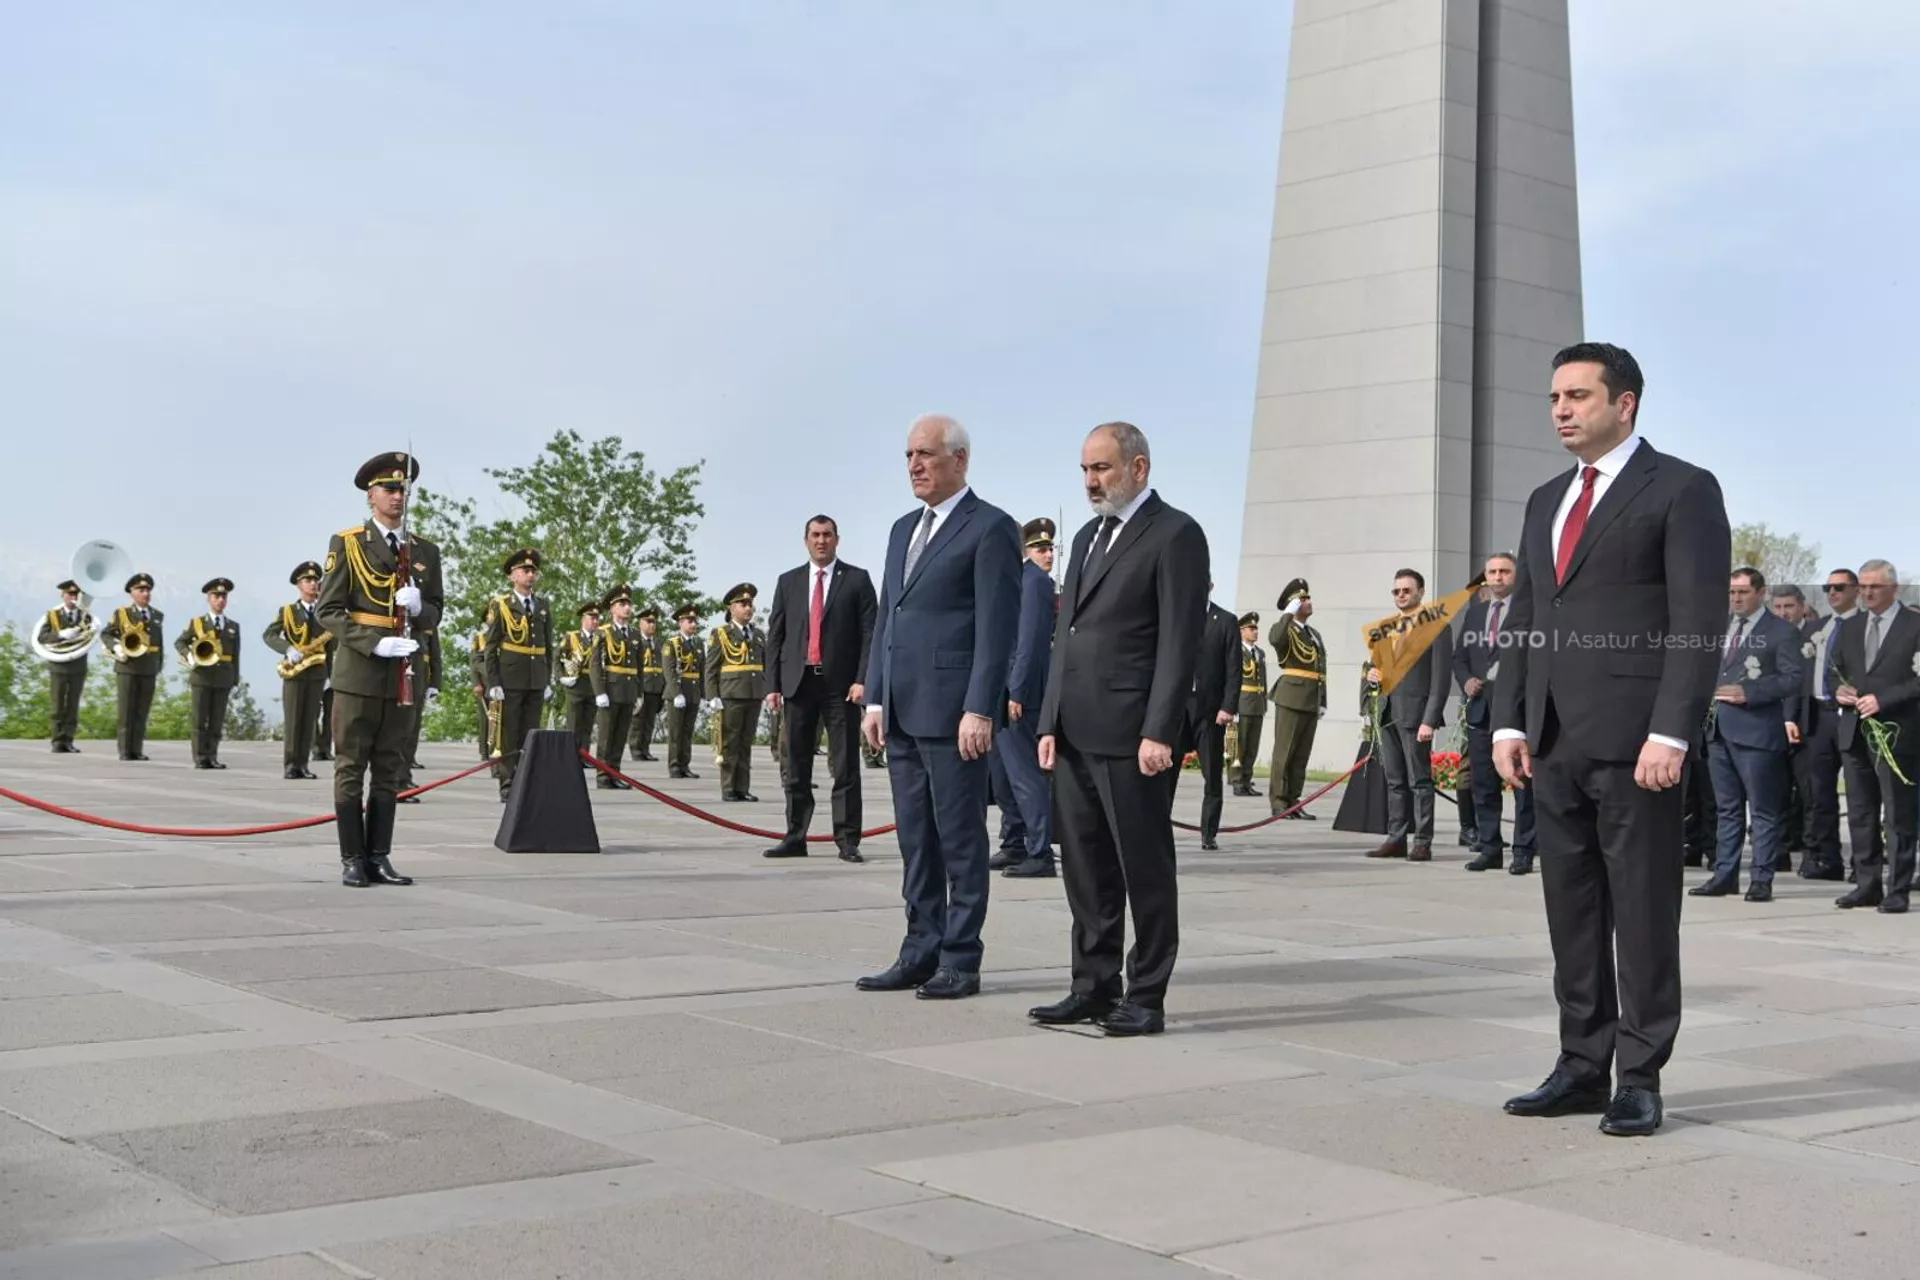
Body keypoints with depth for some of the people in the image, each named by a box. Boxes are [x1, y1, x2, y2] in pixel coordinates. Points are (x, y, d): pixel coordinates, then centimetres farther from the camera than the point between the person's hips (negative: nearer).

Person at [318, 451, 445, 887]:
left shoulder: (425, 551, 11)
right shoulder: (346, 543, -1)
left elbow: (435, 614, 15)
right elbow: (328, 611, -5)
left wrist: (418, 608, -10)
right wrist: (375, 643, -17)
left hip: (400, 675, 4)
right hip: (357, 672, -4)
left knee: (390, 772, 7)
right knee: (350, 769, 0)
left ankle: (379, 858, 13)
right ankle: (352, 860, 5)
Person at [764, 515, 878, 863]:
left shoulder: (857, 580, 4)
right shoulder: (788, 582, 13)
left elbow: (870, 633, -2)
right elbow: (775, 636, 11)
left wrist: (862, 680, -12)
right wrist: (772, 684, 2)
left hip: (841, 684, -3)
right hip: (798, 682, 3)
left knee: (845, 767, -3)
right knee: (796, 766, 6)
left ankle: (848, 842, 0)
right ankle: (795, 838, 12)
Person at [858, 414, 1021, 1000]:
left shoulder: (991, 528, -5)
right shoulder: (904, 529, 19)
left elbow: (997, 627, -11)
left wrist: (979, 710, -17)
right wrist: (875, 699, 13)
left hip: (952, 710, -8)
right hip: (902, 711, 8)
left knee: (960, 837, -1)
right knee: (915, 838, 11)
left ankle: (960, 961, 5)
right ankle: (920, 953, 17)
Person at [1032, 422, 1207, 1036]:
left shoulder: (1175, 534, -5)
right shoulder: (1089, 536, 20)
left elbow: (1180, 641, -12)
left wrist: (1159, 733, -18)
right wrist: (1051, 722, 13)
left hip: (1131, 737, -8)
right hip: (1076, 736, 8)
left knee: (1145, 870, 0)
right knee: (1086, 870, 11)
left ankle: (1145, 998, 7)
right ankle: (1094, 988, 19)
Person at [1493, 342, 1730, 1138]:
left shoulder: (1682, 490, -2)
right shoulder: (1546, 502, 19)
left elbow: (1699, 623, -10)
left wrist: (1671, 734, -18)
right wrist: (1510, 721, 7)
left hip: (1634, 741, -6)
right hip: (1554, 743, 7)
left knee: (1643, 914, 0)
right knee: (1572, 915, 9)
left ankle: (1640, 1079, 8)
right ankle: (1582, 1068, 17)